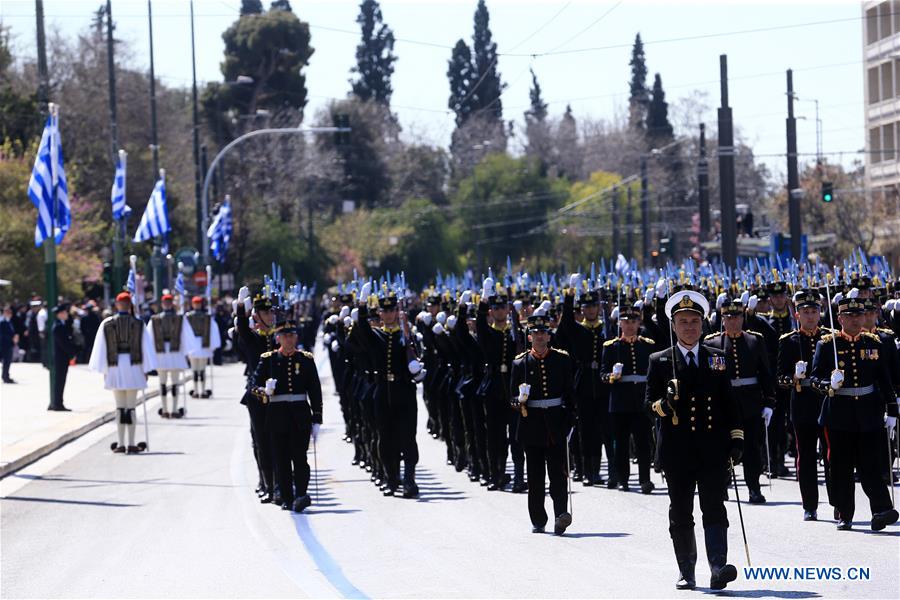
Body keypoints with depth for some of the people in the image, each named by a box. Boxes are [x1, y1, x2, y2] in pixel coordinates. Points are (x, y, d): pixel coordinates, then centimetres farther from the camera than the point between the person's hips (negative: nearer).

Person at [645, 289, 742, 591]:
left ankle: (718, 568, -20)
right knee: (680, 514, 5)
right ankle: (687, 573, 13)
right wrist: (664, 404, -19)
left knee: (714, 508, -10)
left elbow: (729, 402, 13)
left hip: (713, 448, 0)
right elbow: (649, 403, 3)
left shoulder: (717, 359, 11)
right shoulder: (659, 361, 6)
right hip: (677, 450, 0)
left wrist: (736, 438, 5)